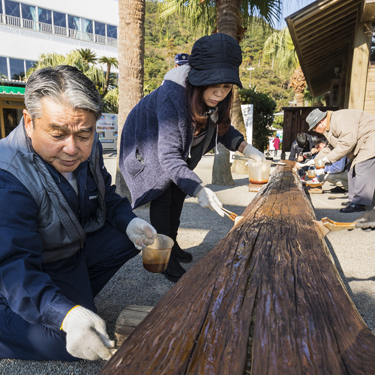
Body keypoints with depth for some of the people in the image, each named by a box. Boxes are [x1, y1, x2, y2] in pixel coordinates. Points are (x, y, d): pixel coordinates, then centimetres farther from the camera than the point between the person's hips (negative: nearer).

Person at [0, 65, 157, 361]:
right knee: (73, 345, -19)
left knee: (132, 236, 0)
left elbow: (107, 195, 6)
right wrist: (67, 315, -50)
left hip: (80, 243, 7)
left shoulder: (88, 149, -11)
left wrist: (129, 221, -14)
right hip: (39, 268, -7)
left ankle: (79, 290, 6)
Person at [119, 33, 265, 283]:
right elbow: (168, 155, -43)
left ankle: (172, 244, 29)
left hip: (179, 144, 7)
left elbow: (221, 126, -1)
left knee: (178, 192, 11)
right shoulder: (172, 96, -41)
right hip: (148, 143, -7)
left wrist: (245, 147, -19)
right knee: (161, 196, -11)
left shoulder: (216, 98, -20)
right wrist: (198, 190, -52)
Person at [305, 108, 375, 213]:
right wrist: (316, 160, 14)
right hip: (359, 147, 11)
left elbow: (348, 142, -30)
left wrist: (329, 158, -23)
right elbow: (331, 147, 20)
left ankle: (359, 203, -21)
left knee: (362, 170, -19)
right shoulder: (329, 127, 11)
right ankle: (354, 201, 11)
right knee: (353, 172, 8)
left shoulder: (339, 120, -23)